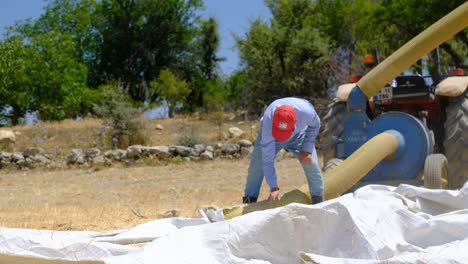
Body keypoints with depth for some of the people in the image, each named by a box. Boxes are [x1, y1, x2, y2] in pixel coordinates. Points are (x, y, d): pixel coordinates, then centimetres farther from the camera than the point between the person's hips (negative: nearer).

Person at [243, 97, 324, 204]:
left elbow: (314, 125, -12)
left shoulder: (307, 112, -41)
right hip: (270, 136, -1)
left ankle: (319, 202, 3)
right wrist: (274, 187, -35)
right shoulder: (268, 122, -42)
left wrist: (307, 149, -20)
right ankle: (249, 201, 4)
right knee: (257, 167, -10)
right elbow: (268, 158, -35)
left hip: (298, 135, 1)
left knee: (311, 164, -11)